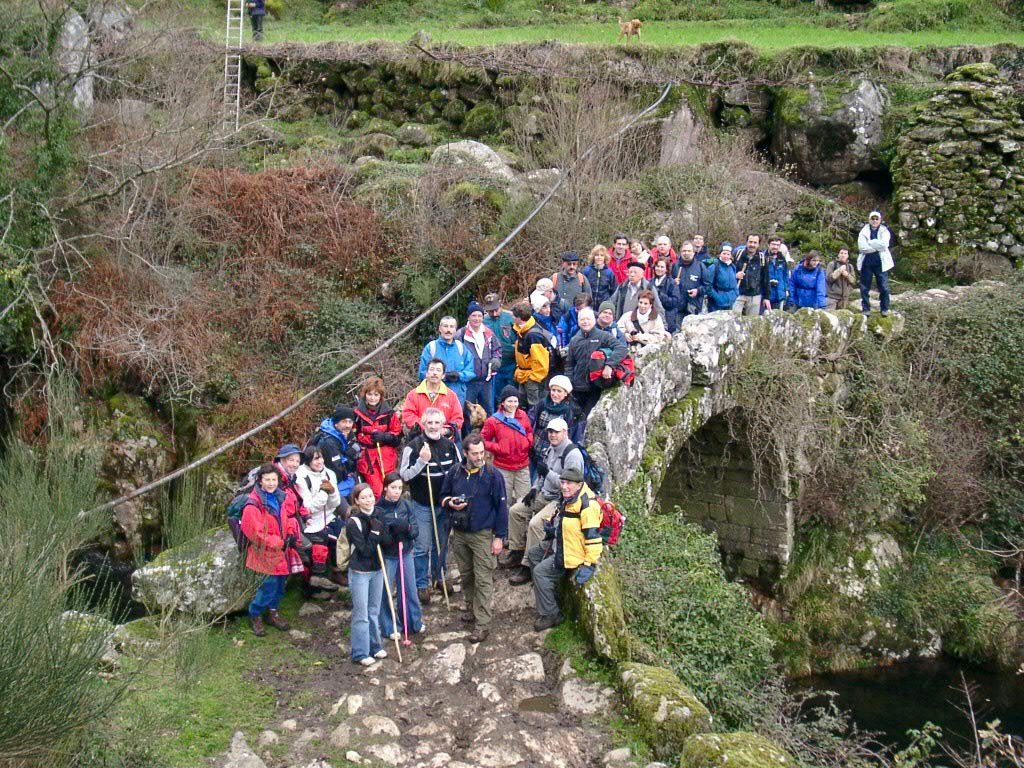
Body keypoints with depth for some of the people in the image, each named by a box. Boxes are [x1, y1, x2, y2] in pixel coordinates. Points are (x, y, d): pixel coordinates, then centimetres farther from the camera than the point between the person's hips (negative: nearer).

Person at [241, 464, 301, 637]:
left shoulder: (283, 498, 2)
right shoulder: (253, 505, -19)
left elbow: (291, 517, 15)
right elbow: (257, 533, -20)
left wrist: (291, 534, -4)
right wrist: (279, 543, -17)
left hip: (282, 550, 7)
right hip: (265, 551, -7)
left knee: (280, 582, 16)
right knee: (271, 582, -9)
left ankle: (273, 612, 34)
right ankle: (255, 615, 10)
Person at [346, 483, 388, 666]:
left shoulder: (377, 517, 3)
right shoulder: (353, 523, -16)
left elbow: (387, 541, 1)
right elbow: (364, 550, -20)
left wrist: (379, 530, -11)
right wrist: (374, 532, -19)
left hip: (377, 570, 6)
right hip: (359, 573, -6)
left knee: (374, 612, 17)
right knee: (361, 615, -1)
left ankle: (375, 647, 29)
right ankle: (360, 653, 8)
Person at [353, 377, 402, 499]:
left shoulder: (389, 413, 4)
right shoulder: (357, 413, 0)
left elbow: (398, 437, 6)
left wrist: (384, 436, -10)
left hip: (386, 458, 2)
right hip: (367, 458, -1)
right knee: (376, 492, -8)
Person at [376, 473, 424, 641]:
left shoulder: (406, 505, -2)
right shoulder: (377, 508, -14)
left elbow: (415, 530, -2)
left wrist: (407, 529, -22)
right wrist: (393, 531, -27)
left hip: (406, 553, 4)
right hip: (386, 556, -4)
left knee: (410, 589, 15)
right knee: (385, 592, 5)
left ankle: (414, 622, 32)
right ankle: (389, 628, 19)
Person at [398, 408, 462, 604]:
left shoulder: (450, 445, 1)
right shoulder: (413, 446, -12)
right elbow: (404, 475, -14)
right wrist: (421, 461, -28)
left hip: (444, 504, 4)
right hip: (421, 505, -4)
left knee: (442, 544, 17)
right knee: (422, 547, 1)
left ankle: (439, 577, 34)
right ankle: (421, 584, 12)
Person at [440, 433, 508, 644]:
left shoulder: (493, 476, -10)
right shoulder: (455, 472, 1)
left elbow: (501, 507, -7)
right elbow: (443, 496, 15)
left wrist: (499, 537, -8)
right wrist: (449, 502, -10)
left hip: (482, 534, -4)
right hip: (459, 533, 5)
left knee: (483, 580, -5)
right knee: (466, 575, 18)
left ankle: (482, 624, -2)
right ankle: (472, 609, 37)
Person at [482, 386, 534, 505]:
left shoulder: (523, 416, 2)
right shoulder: (493, 421, -10)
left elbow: (530, 432, 18)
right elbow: (482, 440, -4)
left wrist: (529, 441, -2)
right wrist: (498, 448, -15)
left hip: (523, 467, 3)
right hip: (503, 468, -3)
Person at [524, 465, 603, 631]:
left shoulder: (587, 505, -28)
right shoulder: (567, 497, 4)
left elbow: (593, 536, -29)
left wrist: (589, 564, -28)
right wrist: (554, 529, 10)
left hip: (573, 553, -11)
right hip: (561, 543, 11)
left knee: (540, 571, -16)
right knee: (533, 553, 20)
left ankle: (550, 615, -4)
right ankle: (547, 596, 26)